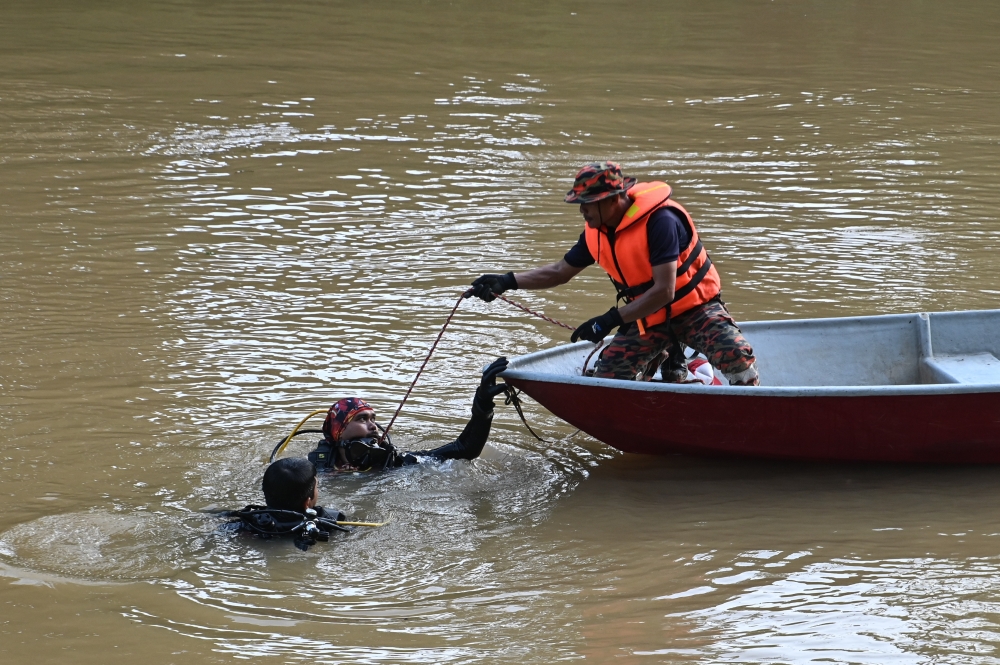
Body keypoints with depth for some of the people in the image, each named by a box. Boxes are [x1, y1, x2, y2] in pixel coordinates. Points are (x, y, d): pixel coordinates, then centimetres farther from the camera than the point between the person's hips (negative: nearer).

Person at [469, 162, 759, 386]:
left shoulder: (660, 221, -27)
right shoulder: (596, 233, -3)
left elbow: (663, 291, -30)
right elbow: (560, 271, 12)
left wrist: (610, 320, -31)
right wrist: (508, 282, 0)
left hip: (695, 308, -7)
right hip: (647, 319, 7)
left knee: (736, 355, -32)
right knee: (605, 379, -8)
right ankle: (659, 360, 20)